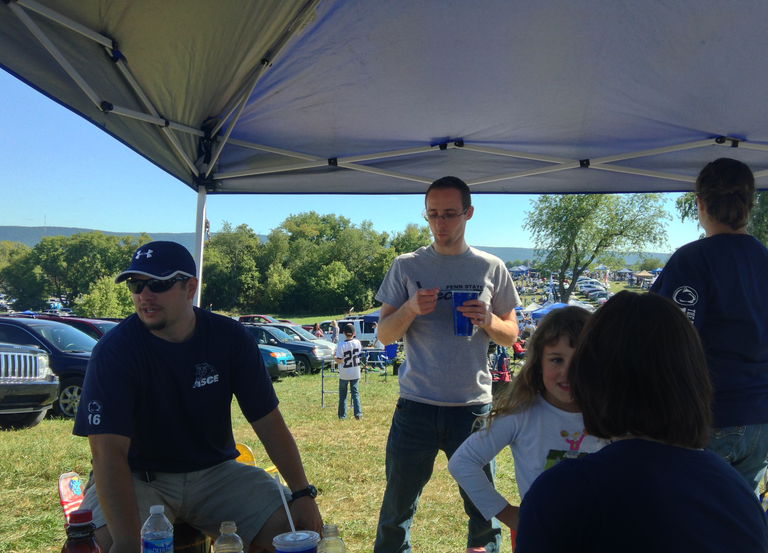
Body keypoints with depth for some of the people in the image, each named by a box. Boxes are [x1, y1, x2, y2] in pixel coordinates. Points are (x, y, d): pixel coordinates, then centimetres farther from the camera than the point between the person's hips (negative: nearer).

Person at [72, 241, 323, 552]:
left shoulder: (229, 338, -6)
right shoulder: (114, 351, -17)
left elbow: (268, 422, -3)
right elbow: (108, 451, -26)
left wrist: (302, 493, -14)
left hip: (215, 471, 3)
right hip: (139, 477, -2)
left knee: (294, 527, -15)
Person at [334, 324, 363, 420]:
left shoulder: (341, 346, -17)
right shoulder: (357, 342, -6)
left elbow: (338, 361, -16)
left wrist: (335, 357, 4)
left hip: (344, 374, -2)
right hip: (355, 373, 2)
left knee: (342, 395, 11)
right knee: (355, 394, 8)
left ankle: (342, 415, 14)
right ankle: (358, 413, -4)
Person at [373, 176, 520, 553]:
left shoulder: (491, 269, 6)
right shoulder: (406, 267, 4)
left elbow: (511, 336, 11)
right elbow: (384, 334, 6)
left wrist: (488, 320, -11)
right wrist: (410, 309, -14)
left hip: (473, 406, 1)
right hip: (416, 405, 0)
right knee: (398, 504, 6)